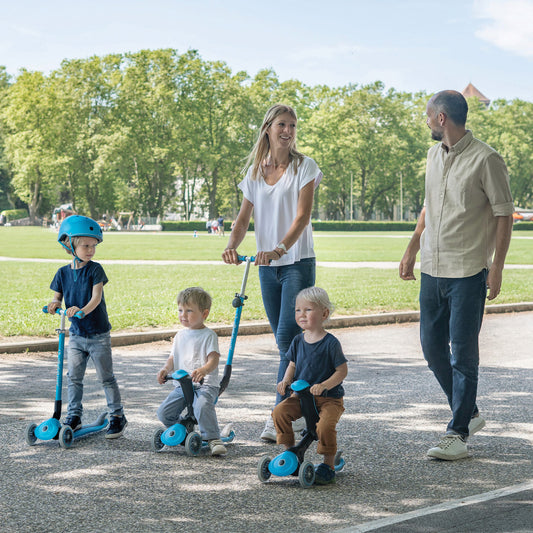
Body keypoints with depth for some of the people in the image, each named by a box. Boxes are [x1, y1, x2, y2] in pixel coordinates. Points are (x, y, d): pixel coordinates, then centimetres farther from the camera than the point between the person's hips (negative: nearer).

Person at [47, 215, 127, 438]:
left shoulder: (95, 269, -10)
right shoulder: (63, 273, 1)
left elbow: (97, 297, -20)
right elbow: (58, 296, 6)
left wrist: (83, 310, -39)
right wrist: (55, 303, -19)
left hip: (98, 335, -4)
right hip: (76, 334, 4)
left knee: (106, 377, 2)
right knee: (74, 377, 8)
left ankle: (117, 416, 12)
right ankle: (74, 417, 19)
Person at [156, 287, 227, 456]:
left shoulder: (208, 335, -3)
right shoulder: (180, 335, 16)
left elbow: (213, 359, -15)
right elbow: (173, 358, 20)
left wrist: (203, 370, -37)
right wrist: (166, 369, -3)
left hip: (205, 384, -6)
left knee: (202, 406, -36)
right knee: (164, 412, -9)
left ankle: (213, 439, -22)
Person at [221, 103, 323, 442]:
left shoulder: (304, 167, -4)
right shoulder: (254, 171, 10)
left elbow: (302, 214, -15)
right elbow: (245, 217, 6)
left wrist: (281, 248, -31)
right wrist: (233, 246, -15)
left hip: (298, 263, -5)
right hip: (267, 265, 5)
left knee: (288, 338, -13)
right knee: (284, 340, 9)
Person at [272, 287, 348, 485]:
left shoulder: (330, 343, -12)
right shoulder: (298, 341, 6)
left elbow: (342, 370, -11)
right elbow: (293, 364, 18)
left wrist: (324, 385, -25)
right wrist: (286, 380, -3)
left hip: (329, 398, -5)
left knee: (325, 425, -29)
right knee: (280, 412, -17)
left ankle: (329, 465, -8)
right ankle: (289, 450, 2)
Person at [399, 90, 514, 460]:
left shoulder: (486, 159, -10)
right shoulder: (434, 154, 12)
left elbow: (504, 215, -8)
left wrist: (497, 267, -12)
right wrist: (412, 250, 18)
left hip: (468, 273, -7)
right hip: (432, 270, 8)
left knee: (463, 354, -4)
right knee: (432, 347, 10)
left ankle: (459, 434, 3)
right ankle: (469, 414, 27)